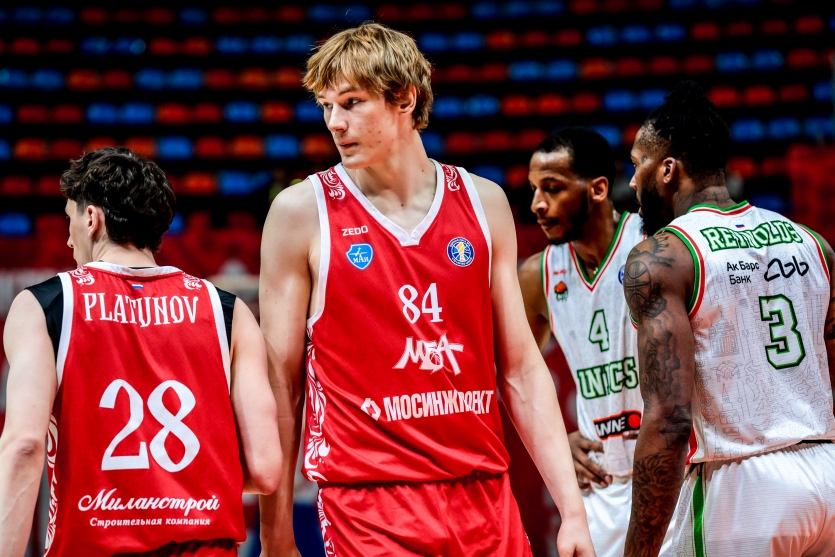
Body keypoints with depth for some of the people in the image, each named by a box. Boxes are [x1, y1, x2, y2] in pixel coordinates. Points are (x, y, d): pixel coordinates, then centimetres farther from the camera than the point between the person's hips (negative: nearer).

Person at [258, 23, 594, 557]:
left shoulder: (483, 202, 7)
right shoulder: (302, 212, -2)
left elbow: (521, 370, 9)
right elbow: (282, 383, -1)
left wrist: (573, 510, 3)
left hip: (486, 499, 3)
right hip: (369, 507, -3)